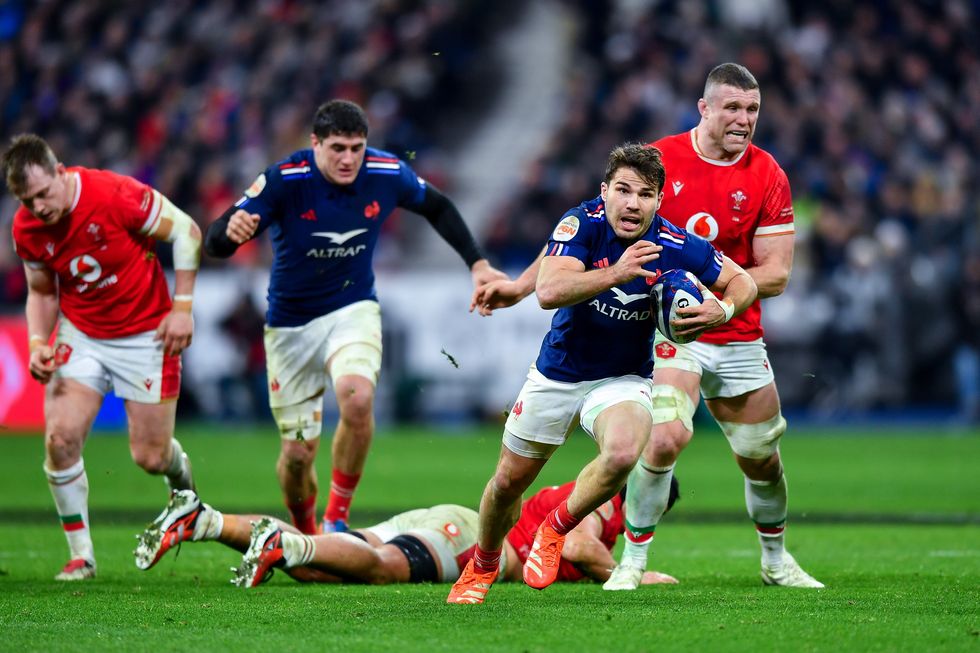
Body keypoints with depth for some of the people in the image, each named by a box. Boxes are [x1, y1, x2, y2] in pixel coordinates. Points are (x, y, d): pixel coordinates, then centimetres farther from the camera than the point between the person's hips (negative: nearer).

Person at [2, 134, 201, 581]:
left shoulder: (115, 195, -24)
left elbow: (186, 232, -12)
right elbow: (42, 292, 7)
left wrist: (182, 307, -14)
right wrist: (38, 343, -11)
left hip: (146, 334, -3)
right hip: (80, 335, 3)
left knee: (149, 457, -1)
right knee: (60, 437, -16)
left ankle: (181, 474, 40)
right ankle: (81, 555, -1)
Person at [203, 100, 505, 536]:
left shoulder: (387, 174, -12)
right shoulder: (284, 180, -21)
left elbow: (437, 208, 10)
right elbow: (214, 244, -24)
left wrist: (476, 263, 5)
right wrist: (231, 231, -47)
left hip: (352, 310, 1)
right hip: (291, 323, -1)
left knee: (357, 398, -31)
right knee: (298, 454, 1)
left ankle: (337, 518, -15)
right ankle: (305, 538, 32)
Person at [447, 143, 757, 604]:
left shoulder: (678, 247, -18)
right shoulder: (583, 223, -21)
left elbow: (742, 281, -2)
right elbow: (550, 292, -35)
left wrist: (722, 310, -24)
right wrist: (615, 273, -45)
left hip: (624, 379, -1)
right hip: (557, 372, 1)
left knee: (622, 455, -33)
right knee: (509, 482, 11)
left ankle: (556, 530, -4)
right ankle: (482, 566, 43)